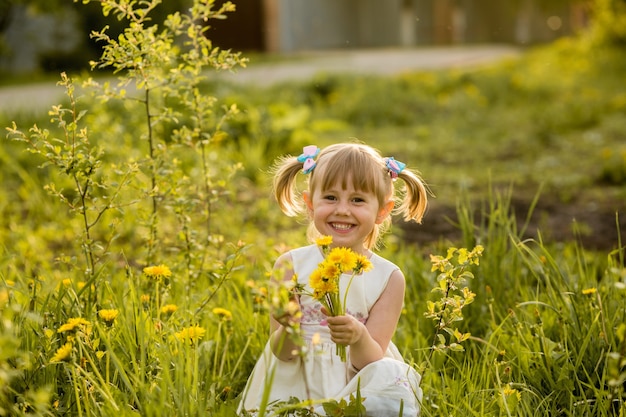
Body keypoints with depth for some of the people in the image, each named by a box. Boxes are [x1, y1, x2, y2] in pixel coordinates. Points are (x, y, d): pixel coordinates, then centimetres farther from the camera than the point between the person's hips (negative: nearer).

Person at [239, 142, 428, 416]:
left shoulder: (389, 278, -3)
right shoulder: (290, 265, -4)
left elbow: (373, 360, -9)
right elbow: (282, 353, -5)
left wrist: (359, 338, -31)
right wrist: (287, 331, -28)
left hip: (358, 385, 1)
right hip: (296, 387, -1)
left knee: (392, 378, -28)